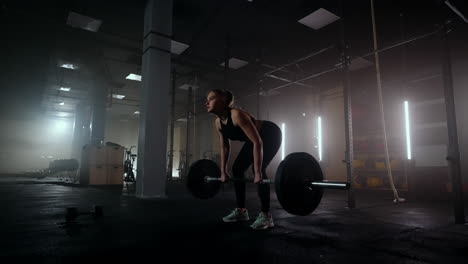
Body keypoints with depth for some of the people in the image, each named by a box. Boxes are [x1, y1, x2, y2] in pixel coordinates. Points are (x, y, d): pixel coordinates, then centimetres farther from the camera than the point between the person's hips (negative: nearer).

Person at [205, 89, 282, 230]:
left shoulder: (237, 115, -35)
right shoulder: (218, 123, -10)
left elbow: (258, 143, -36)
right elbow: (225, 147, 2)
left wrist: (258, 172, -38)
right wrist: (223, 171, 2)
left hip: (271, 135, -8)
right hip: (254, 138, 8)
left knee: (258, 169, -22)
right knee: (237, 168, 1)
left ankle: (266, 215, -12)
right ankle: (241, 211, 10)